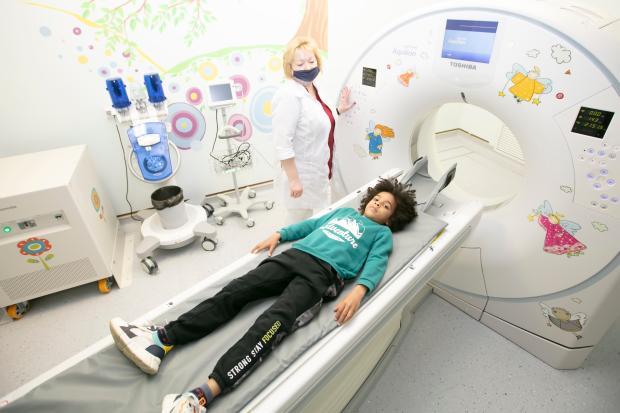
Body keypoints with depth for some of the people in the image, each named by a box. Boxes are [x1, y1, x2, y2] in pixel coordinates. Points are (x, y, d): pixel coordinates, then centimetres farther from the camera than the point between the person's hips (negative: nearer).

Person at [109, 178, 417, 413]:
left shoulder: (382, 233, 18)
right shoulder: (345, 211, 33)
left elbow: (376, 264, 0)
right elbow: (310, 224, 32)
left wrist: (359, 291, -20)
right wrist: (279, 234, 19)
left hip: (324, 272, -5)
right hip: (294, 256, 6)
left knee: (274, 321, -28)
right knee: (235, 291, -13)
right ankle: (160, 339, -18)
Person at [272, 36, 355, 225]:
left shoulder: (313, 89, 5)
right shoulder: (289, 95, -23)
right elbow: (283, 144, -26)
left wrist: (339, 110, 14)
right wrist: (293, 180, -25)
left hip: (318, 174, 9)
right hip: (302, 177, -9)